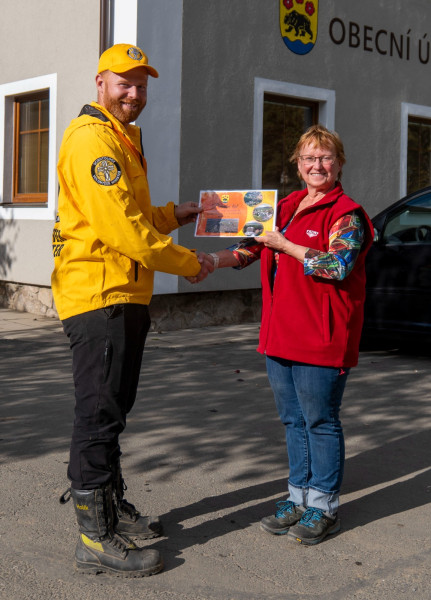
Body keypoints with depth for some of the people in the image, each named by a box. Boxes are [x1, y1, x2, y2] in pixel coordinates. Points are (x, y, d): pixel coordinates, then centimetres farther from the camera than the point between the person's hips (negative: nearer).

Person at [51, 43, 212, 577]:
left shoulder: (122, 140, 21)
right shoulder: (93, 138, -14)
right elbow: (121, 228, -21)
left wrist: (173, 214, 14)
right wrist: (189, 264, -14)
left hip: (123, 295, 11)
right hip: (98, 295, -11)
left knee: (112, 409, 18)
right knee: (99, 413, -5)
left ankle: (111, 506, 32)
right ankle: (95, 539, 3)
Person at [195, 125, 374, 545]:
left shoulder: (346, 215, -7)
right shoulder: (286, 207, 16)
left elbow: (338, 265, -21)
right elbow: (252, 247, 18)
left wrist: (285, 245, -16)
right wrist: (213, 259, 1)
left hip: (321, 337, -7)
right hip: (280, 335, 7)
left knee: (320, 421, 1)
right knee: (293, 420, 14)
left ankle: (323, 506, 14)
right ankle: (298, 497, 26)